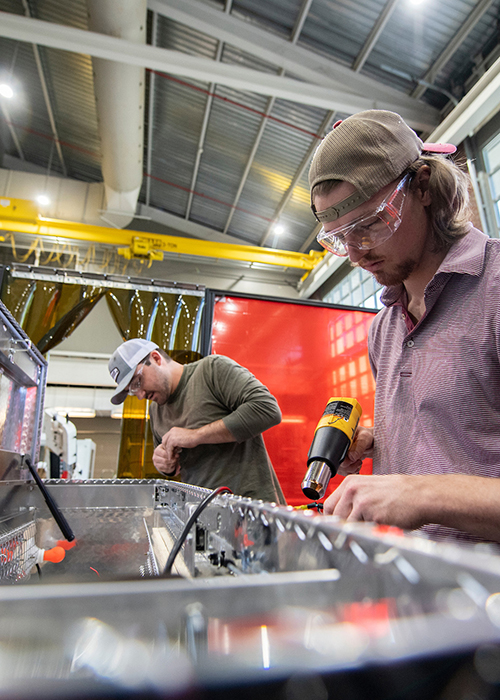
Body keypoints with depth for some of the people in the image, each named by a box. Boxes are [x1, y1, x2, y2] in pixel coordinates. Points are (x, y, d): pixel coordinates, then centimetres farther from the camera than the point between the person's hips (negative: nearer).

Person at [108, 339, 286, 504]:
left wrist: (195, 435, -18)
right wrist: (166, 466, 1)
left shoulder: (213, 368, -7)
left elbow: (267, 409, -21)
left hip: (251, 502, -8)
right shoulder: (155, 410, 15)